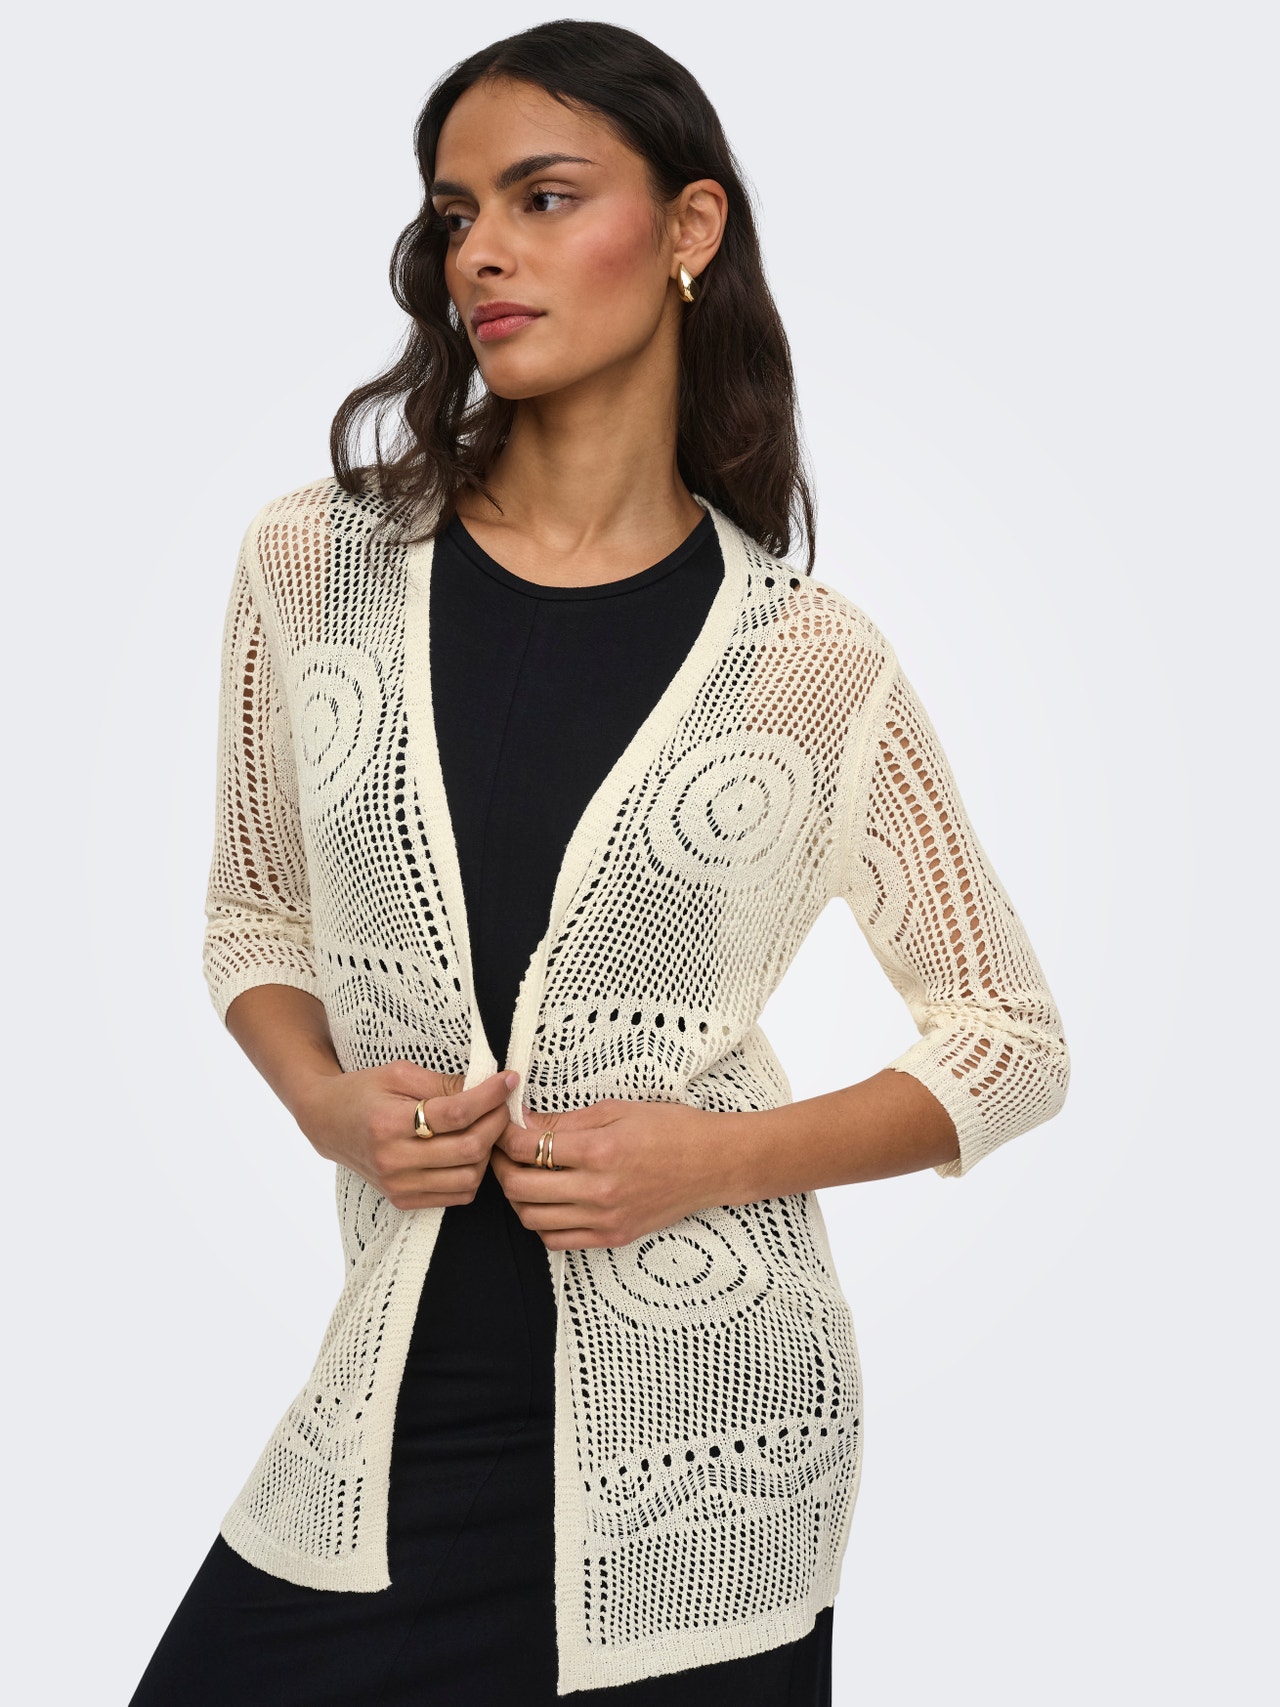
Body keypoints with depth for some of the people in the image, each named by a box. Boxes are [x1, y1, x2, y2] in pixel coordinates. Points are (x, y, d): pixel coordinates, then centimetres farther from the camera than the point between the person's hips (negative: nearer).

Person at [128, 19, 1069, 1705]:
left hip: (700, 1438, -2)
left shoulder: (810, 661, -6)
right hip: (397, 1413, 2)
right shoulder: (317, 565, 0)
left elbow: (1016, 1045, 2)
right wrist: (322, 1097, -8)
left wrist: (722, 1157, -12)